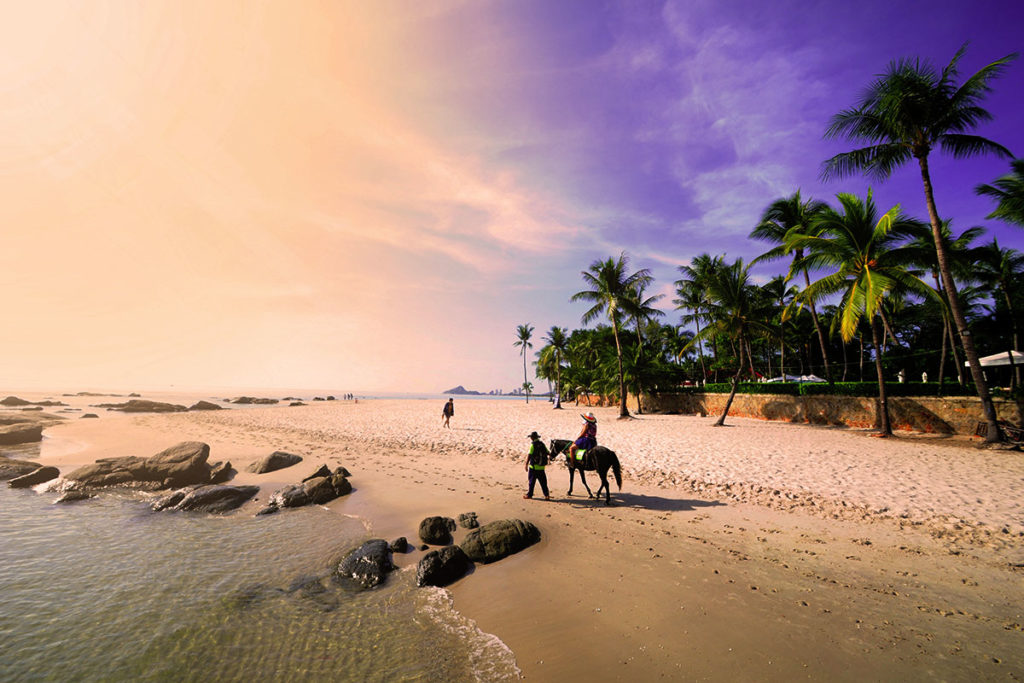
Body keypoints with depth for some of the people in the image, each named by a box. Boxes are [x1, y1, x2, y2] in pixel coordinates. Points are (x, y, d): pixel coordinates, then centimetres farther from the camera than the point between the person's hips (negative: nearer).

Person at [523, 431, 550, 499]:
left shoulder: (533, 445, -13)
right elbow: (548, 453, 14)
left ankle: (529, 494, 16)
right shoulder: (542, 444, 6)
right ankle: (547, 495, 7)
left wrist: (526, 465, -17)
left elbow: (529, 455, -19)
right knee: (543, 482, 10)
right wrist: (549, 458, 35)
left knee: (531, 481, 8)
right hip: (542, 467, 5)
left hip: (534, 467, -5)